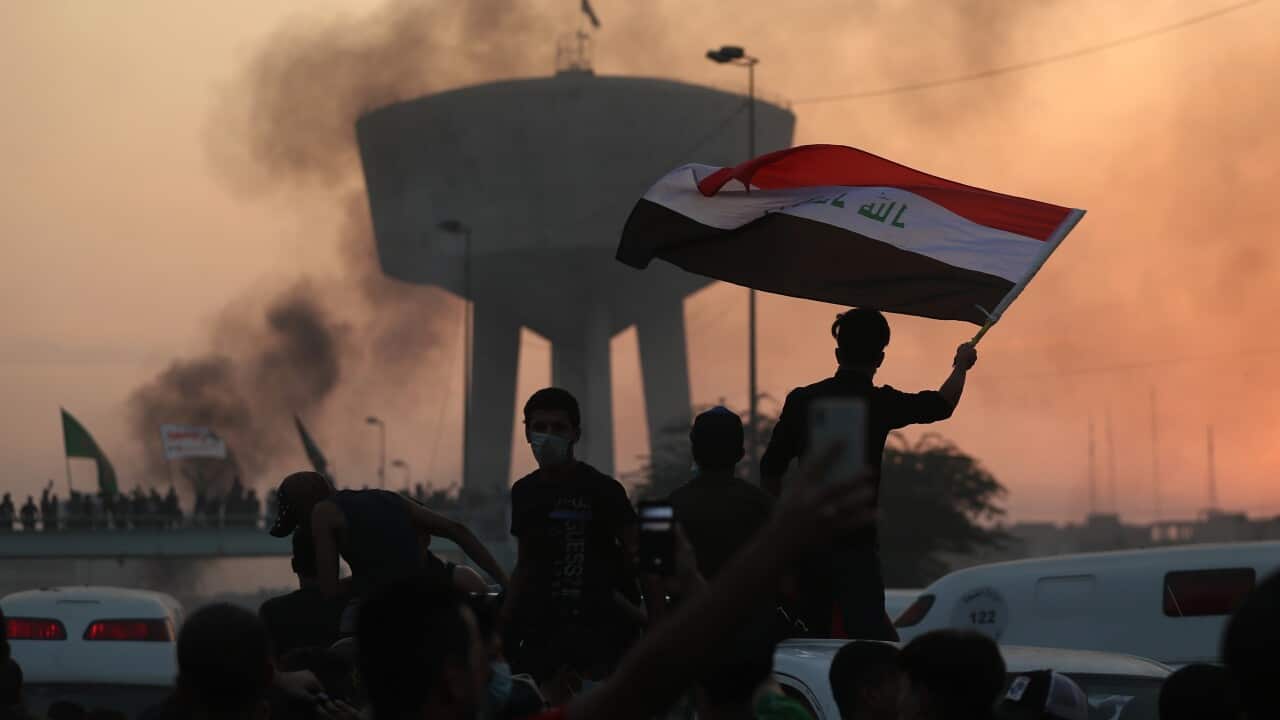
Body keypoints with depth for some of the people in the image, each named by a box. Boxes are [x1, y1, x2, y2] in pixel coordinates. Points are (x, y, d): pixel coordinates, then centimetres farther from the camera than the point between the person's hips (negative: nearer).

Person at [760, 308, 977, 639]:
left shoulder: (801, 400, 4)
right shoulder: (879, 403, -5)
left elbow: (770, 469, 8)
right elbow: (943, 404, 11)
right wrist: (961, 366, 31)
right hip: (853, 546, -4)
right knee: (869, 634, -9)